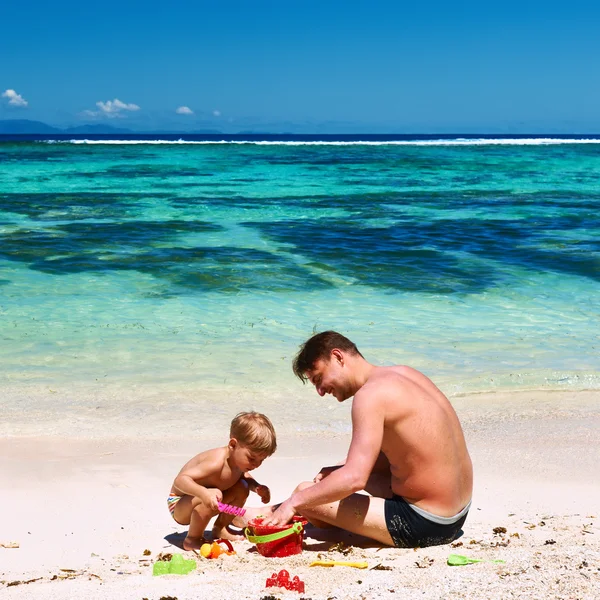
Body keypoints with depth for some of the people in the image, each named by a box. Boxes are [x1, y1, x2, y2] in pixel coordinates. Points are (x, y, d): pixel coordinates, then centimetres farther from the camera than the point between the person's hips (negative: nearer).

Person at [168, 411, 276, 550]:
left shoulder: (238, 460, -6)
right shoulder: (217, 462, -34)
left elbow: (244, 476, 18)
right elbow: (180, 480, -39)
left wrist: (257, 487, -3)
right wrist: (203, 492, -56)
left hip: (198, 499, 9)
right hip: (178, 505, -9)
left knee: (242, 488, 3)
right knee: (214, 495, -36)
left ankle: (220, 529, 16)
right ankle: (192, 539, -16)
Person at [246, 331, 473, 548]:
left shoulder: (371, 393, -18)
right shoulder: (403, 374, 9)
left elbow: (354, 478, -25)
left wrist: (295, 501, -15)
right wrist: (336, 472, 12)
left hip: (424, 525, -10)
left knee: (305, 494, -2)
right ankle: (276, 514, 36)